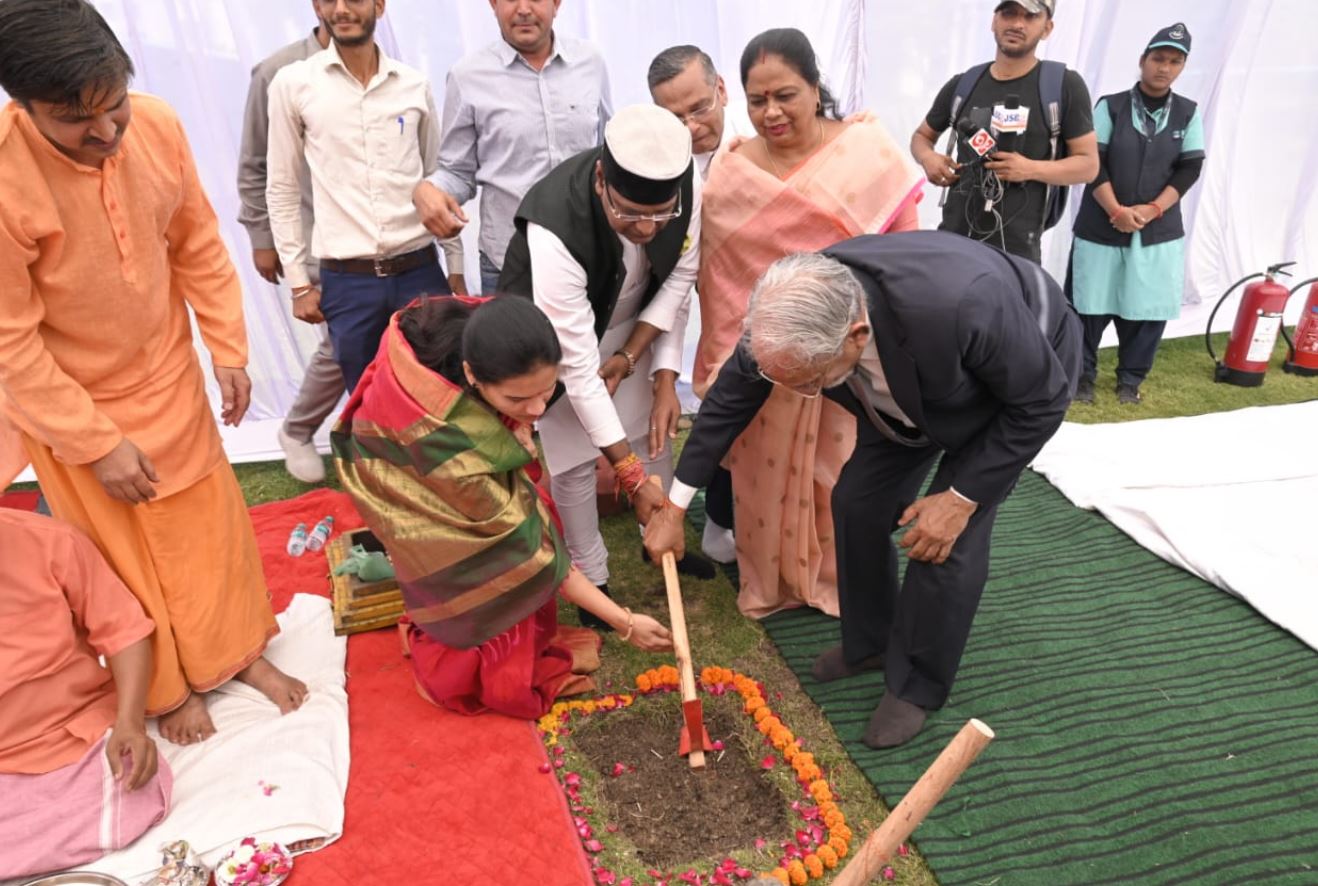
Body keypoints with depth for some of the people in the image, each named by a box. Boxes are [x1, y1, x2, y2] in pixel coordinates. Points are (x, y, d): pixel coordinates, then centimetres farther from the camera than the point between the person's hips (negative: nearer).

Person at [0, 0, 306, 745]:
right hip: (73, 405, -3)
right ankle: (168, 688, 38)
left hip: (170, 378, 4)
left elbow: (199, 244, -2)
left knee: (210, 522, 16)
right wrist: (96, 443, -17)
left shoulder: (157, 125, -17)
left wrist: (229, 349, -1)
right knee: (125, 556, 14)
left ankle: (241, 649, 39)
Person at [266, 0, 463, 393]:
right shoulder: (292, 84, 1)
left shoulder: (415, 85, 5)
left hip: (419, 271, 1)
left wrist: (456, 267, 9)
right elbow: (282, 189, 5)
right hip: (345, 281, -1)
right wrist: (298, 281, 2)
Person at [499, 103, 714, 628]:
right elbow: (576, 364, -37)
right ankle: (592, 577, 22)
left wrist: (637, 361, -18)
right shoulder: (554, 231, -41)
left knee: (655, 428, 12)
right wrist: (629, 472, -32)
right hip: (556, 334, -4)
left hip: (632, 324, 4)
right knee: (574, 457, -1)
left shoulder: (688, 190, -29)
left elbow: (678, 279, -11)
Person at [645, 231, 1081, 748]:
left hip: (1024, 376, -4)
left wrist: (961, 497, -23)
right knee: (857, 502, 1)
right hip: (910, 385, 5)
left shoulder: (964, 305, -46)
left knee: (953, 539, -11)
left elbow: (1040, 402, -26)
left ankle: (918, 686, 13)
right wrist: (675, 506, -7)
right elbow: (729, 399, -13)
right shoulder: (792, 318, -30)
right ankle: (869, 643, 27)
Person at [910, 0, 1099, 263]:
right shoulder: (962, 85, 11)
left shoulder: (1064, 85, 2)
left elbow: (1088, 164, 3)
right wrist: (928, 158, 1)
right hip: (953, 237, 3)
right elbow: (922, 135, 25)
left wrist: (1031, 169, -15)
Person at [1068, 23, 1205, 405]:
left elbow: (1189, 169, 3)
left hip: (1160, 230, 2)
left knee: (1149, 308, 4)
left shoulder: (1189, 114, 7)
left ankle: (1130, 379, 18)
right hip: (1101, 226, -2)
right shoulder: (1110, 106, -1)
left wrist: (1152, 209, -12)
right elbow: (1092, 163, -7)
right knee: (1090, 305, 1)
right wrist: (1117, 210, -16)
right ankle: (1082, 373, 16)